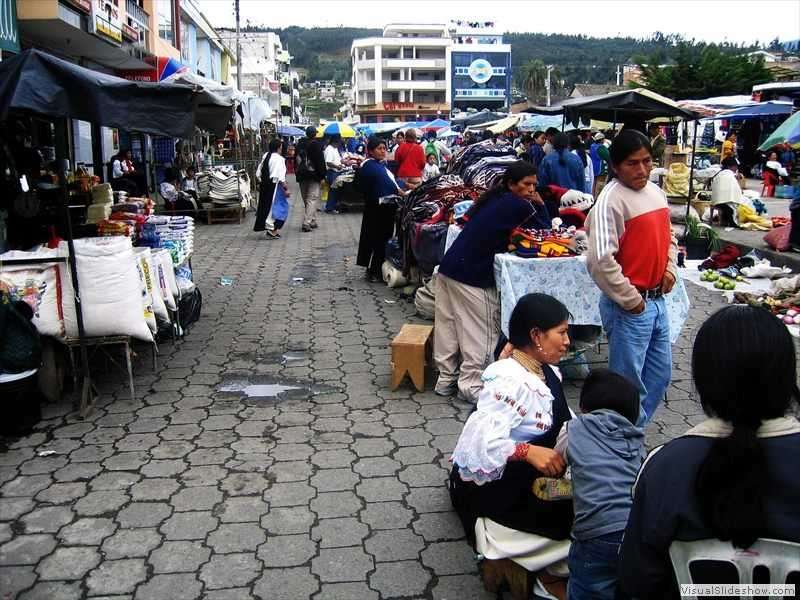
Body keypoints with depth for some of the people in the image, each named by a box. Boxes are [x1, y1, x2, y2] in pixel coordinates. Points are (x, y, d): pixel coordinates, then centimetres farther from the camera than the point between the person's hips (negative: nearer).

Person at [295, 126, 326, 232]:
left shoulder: (300, 144, 9)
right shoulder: (316, 144, -10)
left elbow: (296, 160, 14)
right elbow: (320, 161, -13)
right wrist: (322, 176, -7)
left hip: (301, 176, 6)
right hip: (313, 176, -6)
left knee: (306, 199, 14)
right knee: (312, 199, -5)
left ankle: (312, 221, 20)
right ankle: (306, 223, -15)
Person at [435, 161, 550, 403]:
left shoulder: (494, 198, 14)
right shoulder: (518, 205, -10)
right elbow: (545, 231, -3)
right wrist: (540, 205, 9)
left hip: (448, 267, 9)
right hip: (471, 277, -9)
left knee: (448, 327, 14)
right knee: (479, 334, 3)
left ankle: (446, 379, 25)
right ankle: (470, 385, 7)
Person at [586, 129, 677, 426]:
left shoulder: (656, 192, 10)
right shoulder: (611, 199, -17)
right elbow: (600, 261, -25)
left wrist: (670, 268, 7)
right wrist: (632, 301, -17)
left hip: (657, 300, 9)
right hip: (628, 308, -9)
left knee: (660, 375, 18)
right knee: (630, 382, 1)